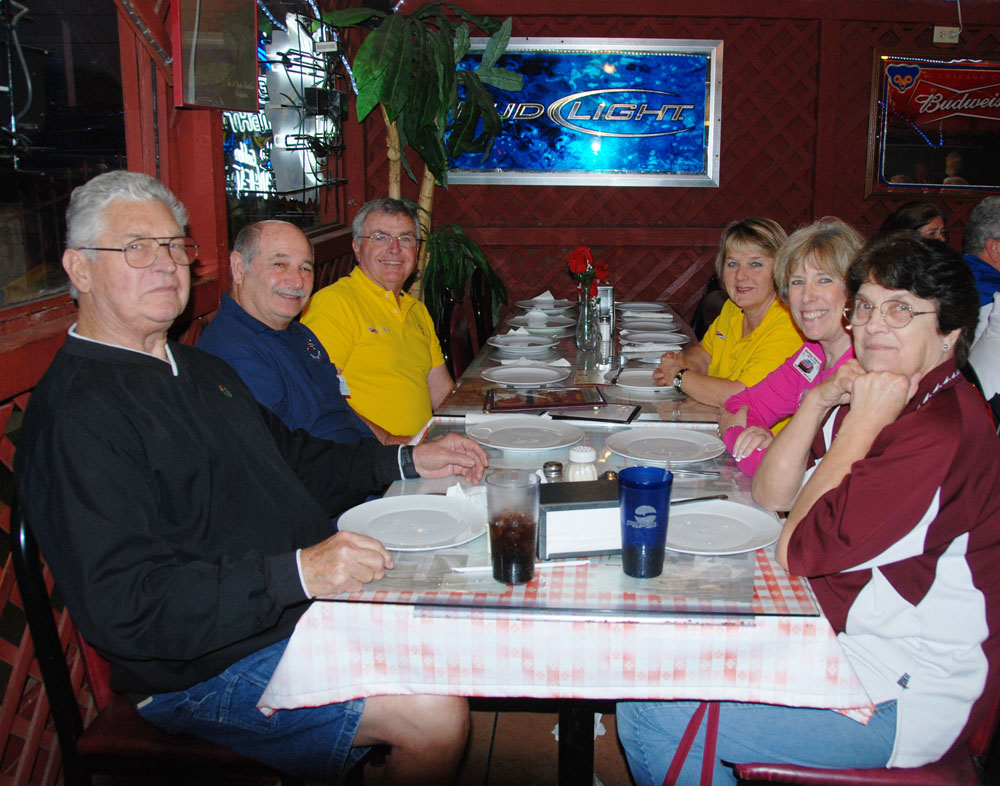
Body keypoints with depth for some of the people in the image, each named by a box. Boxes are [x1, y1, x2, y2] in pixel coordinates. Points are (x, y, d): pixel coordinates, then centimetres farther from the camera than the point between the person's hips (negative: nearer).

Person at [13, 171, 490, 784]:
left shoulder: (202, 369, 15)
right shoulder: (72, 415, -18)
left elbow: (295, 458, 25)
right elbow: (122, 606, -25)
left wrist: (407, 462, 13)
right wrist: (295, 573, -32)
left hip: (310, 598, 10)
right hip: (205, 667, -10)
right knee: (436, 716, -21)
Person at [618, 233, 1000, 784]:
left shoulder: (942, 433, -26)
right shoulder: (873, 396, 4)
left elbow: (798, 551, -22)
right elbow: (770, 495, 4)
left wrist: (859, 428, -20)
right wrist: (818, 404, -10)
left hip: (902, 701, -9)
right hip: (841, 643, 9)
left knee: (649, 715, -13)